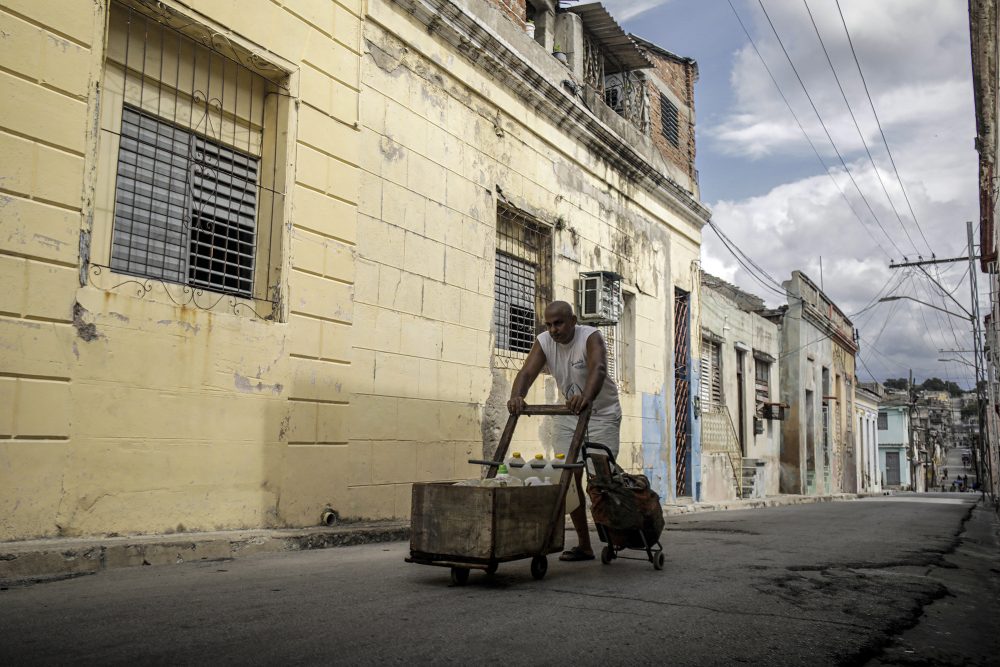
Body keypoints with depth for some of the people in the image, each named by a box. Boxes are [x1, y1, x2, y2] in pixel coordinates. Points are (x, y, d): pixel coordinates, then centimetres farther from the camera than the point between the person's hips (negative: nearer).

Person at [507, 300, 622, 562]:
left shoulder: (591, 337, -22)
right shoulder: (544, 341, -9)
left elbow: (598, 369, -41)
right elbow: (527, 371, -23)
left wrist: (586, 397, -62)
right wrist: (516, 396, -46)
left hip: (602, 413, -5)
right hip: (569, 415, 5)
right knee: (569, 476, -1)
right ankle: (584, 545, 9)